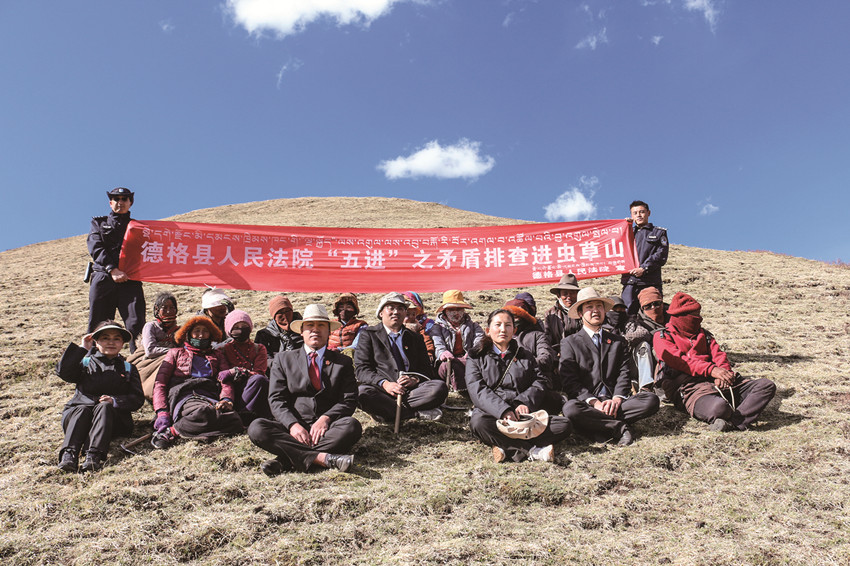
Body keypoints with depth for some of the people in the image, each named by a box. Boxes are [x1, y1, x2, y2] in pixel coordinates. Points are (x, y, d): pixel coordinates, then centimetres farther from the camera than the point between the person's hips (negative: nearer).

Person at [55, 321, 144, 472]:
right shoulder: (85, 362, 19)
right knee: (82, 410, -31)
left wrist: (115, 401, -13)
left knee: (104, 407, -31)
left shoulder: (128, 368, 20)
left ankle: (94, 455, -50)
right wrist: (82, 348, -2)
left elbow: (137, 399, 7)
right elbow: (63, 372, -4)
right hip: (77, 412, 1)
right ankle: (69, 453, -49)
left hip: (113, 417, -1)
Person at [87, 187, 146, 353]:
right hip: (103, 277, 1)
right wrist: (112, 269, -13)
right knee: (97, 325, 0)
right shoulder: (99, 223, 20)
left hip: (130, 279, 0)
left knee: (136, 324, -14)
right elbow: (95, 248, 3)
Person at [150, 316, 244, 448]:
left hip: (209, 398, 3)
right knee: (204, 413, -42)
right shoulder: (176, 353, 29)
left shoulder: (216, 355, 34)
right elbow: (160, 384, 17)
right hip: (184, 397, -3)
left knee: (234, 420, -36)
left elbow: (226, 380, 17)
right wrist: (162, 412, -4)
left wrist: (226, 399, -9)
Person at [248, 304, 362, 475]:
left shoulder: (343, 362, 15)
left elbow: (349, 400, 4)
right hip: (294, 427, 0)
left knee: (352, 425, -32)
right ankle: (323, 458, -36)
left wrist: (326, 418, -16)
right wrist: (292, 424, -16)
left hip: (328, 428, 0)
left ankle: (285, 460, -32)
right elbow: (276, 399, 4)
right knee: (256, 428, -27)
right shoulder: (283, 359, 15)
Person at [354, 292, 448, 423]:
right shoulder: (368, 334, 13)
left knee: (440, 387, -26)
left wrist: (415, 379, -7)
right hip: (384, 390, -2)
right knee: (362, 392, -36)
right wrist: (384, 383, -17)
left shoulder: (415, 338, 24)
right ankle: (417, 412, -25)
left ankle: (390, 410, -26)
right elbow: (361, 369, 2)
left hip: (412, 388, 2)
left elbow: (427, 369, 18)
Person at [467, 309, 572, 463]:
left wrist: (526, 403, -13)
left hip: (524, 414, 3)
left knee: (564, 424, -22)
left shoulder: (525, 356, 24)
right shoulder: (477, 358, 14)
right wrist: (503, 410, -21)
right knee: (478, 422, -37)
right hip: (492, 413, -3)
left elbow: (540, 382, 10)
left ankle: (507, 448, -32)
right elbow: (478, 391, -3)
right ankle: (532, 450, -34)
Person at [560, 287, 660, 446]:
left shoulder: (618, 341, 21)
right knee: (570, 409, -36)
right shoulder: (569, 343, 10)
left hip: (614, 401, 3)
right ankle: (619, 426, -21)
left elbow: (624, 373, 9)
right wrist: (594, 402, -16)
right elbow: (569, 381, -1)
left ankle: (601, 427, -23)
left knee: (651, 400, -23)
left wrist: (617, 399, -12)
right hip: (586, 402, -2)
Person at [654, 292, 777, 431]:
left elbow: (717, 354, 16)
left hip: (719, 382, 8)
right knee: (719, 407, -42)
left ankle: (735, 422, -33)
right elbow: (680, 361, -8)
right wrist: (711, 369, -21)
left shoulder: (702, 333, 31)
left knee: (767, 386, -16)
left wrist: (724, 371, -8)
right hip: (692, 386, -8)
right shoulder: (662, 337, 9)